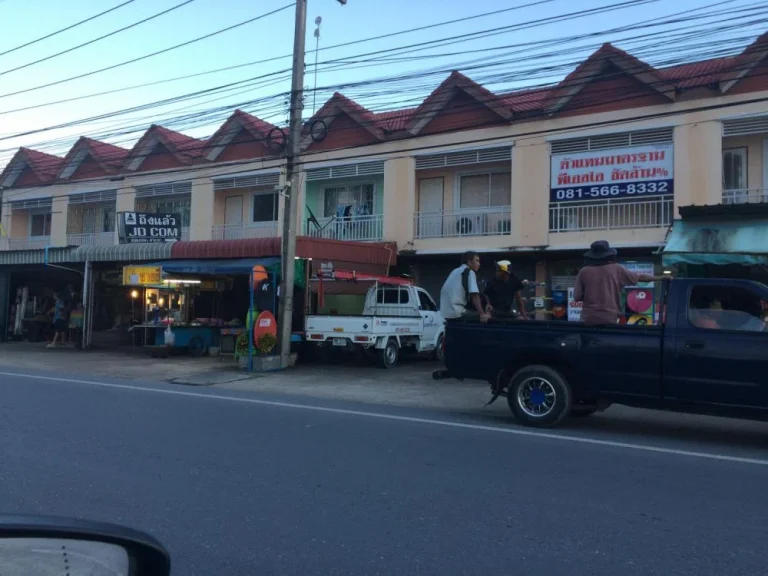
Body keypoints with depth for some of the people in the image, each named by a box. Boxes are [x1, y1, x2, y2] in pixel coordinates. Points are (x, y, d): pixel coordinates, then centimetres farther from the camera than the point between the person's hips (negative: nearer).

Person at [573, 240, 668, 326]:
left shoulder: (584, 272, 0)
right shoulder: (616, 269, 3)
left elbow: (577, 297, -1)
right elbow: (640, 277, 10)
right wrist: (661, 277, 22)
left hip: (589, 318, -1)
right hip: (610, 317, 1)